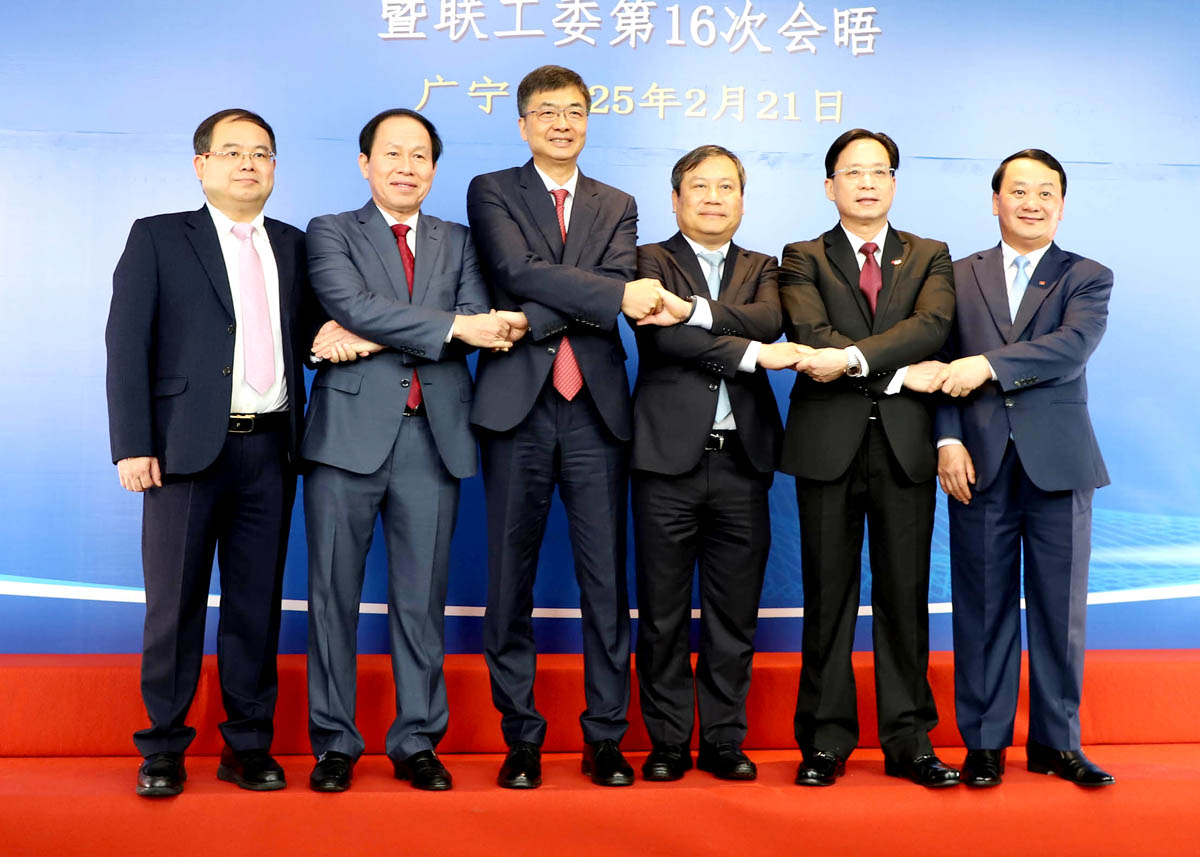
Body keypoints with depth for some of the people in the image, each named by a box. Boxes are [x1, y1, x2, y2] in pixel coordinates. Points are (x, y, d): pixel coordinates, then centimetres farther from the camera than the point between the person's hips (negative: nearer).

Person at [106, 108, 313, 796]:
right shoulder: (158, 238, 7)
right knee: (175, 602, 2)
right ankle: (163, 750, 14)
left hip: (270, 448, 3)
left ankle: (249, 747, 16)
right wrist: (133, 445, -9)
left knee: (258, 601, 6)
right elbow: (127, 344, 0)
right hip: (188, 448, -3)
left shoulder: (294, 246, 17)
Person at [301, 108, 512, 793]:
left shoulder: (457, 242, 17)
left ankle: (417, 742, 16)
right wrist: (451, 326, -14)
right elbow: (352, 304, -10)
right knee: (334, 592, 2)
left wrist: (371, 340, -9)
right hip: (351, 430, -2)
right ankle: (335, 743, 15)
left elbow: (481, 324, 0)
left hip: (433, 435, 2)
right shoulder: (331, 232, 9)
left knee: (423, 597, 6)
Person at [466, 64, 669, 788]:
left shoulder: (617, 206, 17)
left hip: (596, 407, 2)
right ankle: (521, 735, 13)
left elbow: (617, 283, -2)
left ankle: (606, 737, 12)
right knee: (511, 578, 2)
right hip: (518, 404, -1)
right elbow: (520, 273, -8)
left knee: (607, 579, 2)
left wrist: (531, 318, -15)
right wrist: (619, 297, -17)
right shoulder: (491, 192, 10)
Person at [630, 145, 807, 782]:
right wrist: (755, 353, -13)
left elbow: (769, 318, -6)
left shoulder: (761, 269, 17)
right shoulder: (650, 261, 7)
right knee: (663, 615, 3)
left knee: (735, 615, 7)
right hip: (670, 457, -3)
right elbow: (661, 335, -12)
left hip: (742, 461, 3)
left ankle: (723, 740, 19)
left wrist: (694, 310, -18)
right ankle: (668, 742, 16)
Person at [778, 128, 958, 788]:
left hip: (905, 444, 1)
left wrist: (854, 357, -20)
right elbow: (812, 337, -9)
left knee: (905, 596, 5)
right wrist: (898, 374, -14)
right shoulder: (803, 259, 9)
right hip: (829, 443, -1)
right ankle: (826, 740, 13)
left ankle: (908, 740, 14)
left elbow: (933, 324, -7)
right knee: (828, 597, 4)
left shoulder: (929, 257, 13)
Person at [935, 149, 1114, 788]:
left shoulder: (1088, 278, 8)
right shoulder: (959, 277, 11)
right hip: (980, 464, 0)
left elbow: (1073, 345, -12)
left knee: (1060, 609, 5)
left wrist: (989, 364, -18)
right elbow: (942, 366, 4)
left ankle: (1057, 743, 18)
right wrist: (948, 439, -9)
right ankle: (984, 741, 15)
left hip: (1059, 466, 0)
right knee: (984, 608, 3)